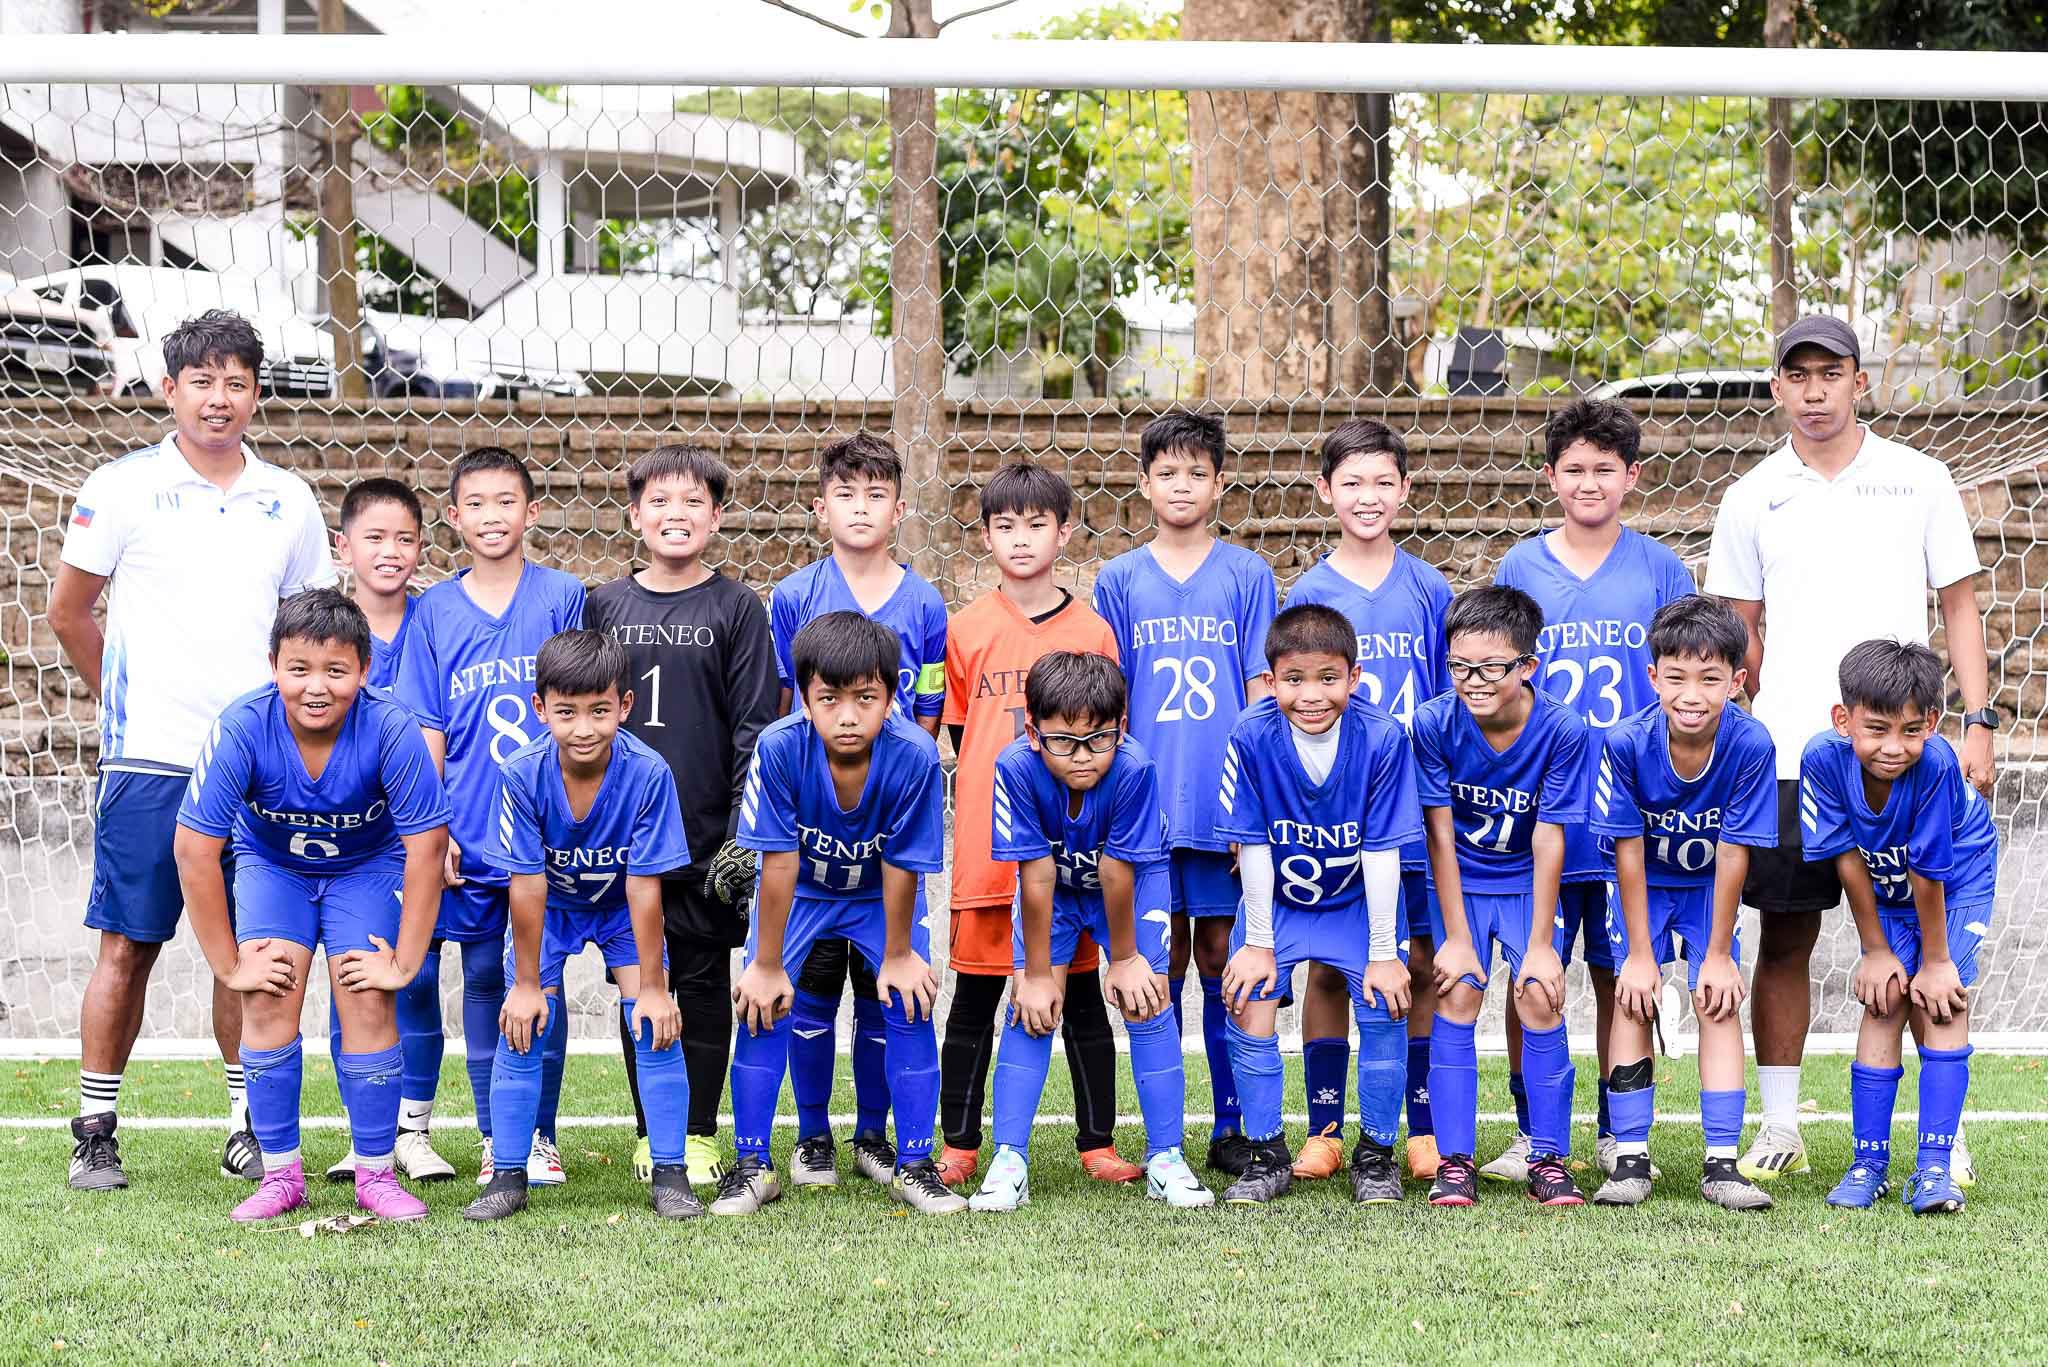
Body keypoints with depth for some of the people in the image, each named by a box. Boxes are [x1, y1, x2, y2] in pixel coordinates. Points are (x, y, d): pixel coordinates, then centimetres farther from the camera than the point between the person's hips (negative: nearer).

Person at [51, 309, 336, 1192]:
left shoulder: (288, 501, 9)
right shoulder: (122, 489, 0)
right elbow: (68, 611, 8)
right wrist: (128, 703, 11)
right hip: (149, 758, -3)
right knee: (127, 945, -1)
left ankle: (249, 1128, 16)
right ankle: (95, 1133, 8)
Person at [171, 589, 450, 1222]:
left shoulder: (390, 730, -32)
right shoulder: (241, 729, -31)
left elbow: (427, 845, -23)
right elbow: (194, 849, -24)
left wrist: (404, 961, -20)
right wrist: (228, 964, -19)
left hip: (367, 866, -1)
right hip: (272, 865, 1)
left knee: (368, 1002, -14)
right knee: (268, 998, -15)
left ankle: (376, 1175, 1)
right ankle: (280, 1174, -2)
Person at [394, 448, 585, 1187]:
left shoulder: (563, 597, 1)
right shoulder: (435, 612, 5)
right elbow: (427, 733, 6)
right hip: (470, 838, 1)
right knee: (483, 982, 6)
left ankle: (539, 1134, 11)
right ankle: (493, 1137, 16)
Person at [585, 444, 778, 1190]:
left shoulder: (736, 608, 0)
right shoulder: (603, 606, 7)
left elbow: (755, 728, -2)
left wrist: (744, 833, -9)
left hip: (711, 839, -2)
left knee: (704, 984, 3)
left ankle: (699, 1135, 12)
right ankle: (650, 1132, 17)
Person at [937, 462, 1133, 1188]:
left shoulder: (1093, 630, 5)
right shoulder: (966, 630, 3)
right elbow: (956, 728, 10)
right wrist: (997, 793, 1)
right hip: (987, 847, 0)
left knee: (1082, 995, 5)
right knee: (974, 996, 5)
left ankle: (1098, 1143, 12)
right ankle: (959, 1145, 14)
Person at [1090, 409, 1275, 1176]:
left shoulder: (1248, 575, 5)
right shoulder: (1119, 581, 7)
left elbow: (1261, 692, 3)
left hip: (1228, 802, -1)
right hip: (1147, 799, 1)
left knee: (1221, 957, 3)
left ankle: (1231, 1127, 11)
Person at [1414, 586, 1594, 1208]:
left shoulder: (1562, 730, -22)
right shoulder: (1433, 724, -21)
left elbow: (1548, 842, -16)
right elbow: (1441, 836, -14)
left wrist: (1540, 942, -14)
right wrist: (1456, 938, -14)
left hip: (1528, 882, 0)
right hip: (1458, 881, 0)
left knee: (1540, 995, -13)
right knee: (1457, 993, -13)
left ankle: (1549, 1159, -2)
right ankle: (1454, 1161, -6)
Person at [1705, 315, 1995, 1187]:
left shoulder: (1919, 482, 6)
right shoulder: (1752, 500, 8)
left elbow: (1958, 604, 7)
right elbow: (1742, 634, 12)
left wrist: (1978, 722, -2)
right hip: (1786, 755, 1)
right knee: (1783, 938, 3)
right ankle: (1780, 1129, 11)